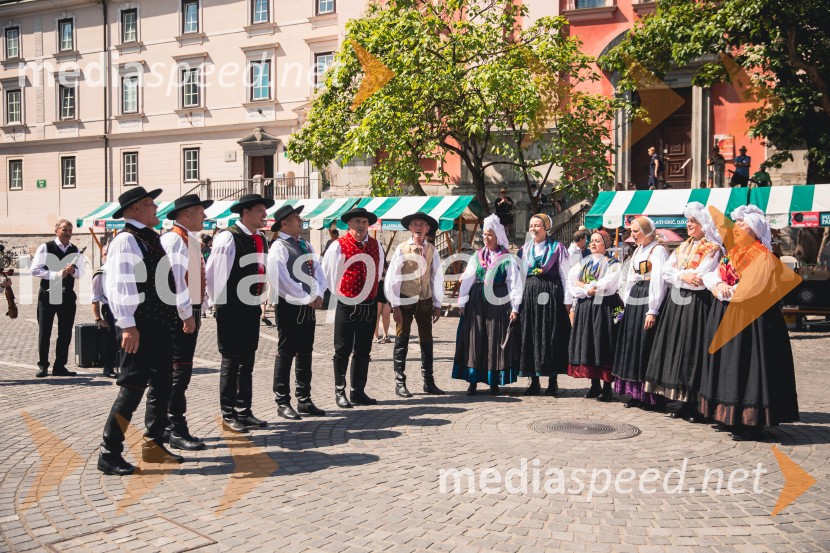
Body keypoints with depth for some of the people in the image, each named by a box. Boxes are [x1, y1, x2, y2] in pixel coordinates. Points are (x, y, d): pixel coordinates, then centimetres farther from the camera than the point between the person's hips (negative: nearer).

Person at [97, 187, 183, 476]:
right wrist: (127, 325, -25)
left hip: (161, 325, 10)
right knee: (132, 389, -5)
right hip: (140, 329, -9)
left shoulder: (151, 238, 15)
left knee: (162, 386, 15)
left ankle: (154, 445, 27)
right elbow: (118, 284, -21)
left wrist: (175, 315, 20)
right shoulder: (125, 240, -13)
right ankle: (109, 454, 6)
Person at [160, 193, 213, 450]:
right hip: (179, 314, -10)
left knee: (181, 372, 15)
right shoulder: (175, 239, -14)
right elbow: (176, 277, -23)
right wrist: (187, 313, -23)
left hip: (190, 312, 10)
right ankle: (177, 431, 1)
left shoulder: (192, 240, 18)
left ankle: (170, 426, 25)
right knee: (178, 372, -5)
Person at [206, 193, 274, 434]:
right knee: (231, 361, 1)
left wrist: (259, 296, 15)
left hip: (252, 307, 8)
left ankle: (244, 411, 23)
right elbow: (211, 272, -15)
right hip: (231, 309, -7)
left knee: (247, 361, 13)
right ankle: (228, 415, 11)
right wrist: (218, 302, -8)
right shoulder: (228, 237, -15)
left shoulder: (261, 239, 9)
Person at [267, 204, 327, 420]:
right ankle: (283, 402, 7)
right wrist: (307, 299, -15)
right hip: (290, 306, -8)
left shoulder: (306, 245, 15)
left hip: (309, 306, 8)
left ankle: (304, 400, 20)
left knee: (306, 354, 12)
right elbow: (283, 281, -18)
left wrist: (318, 295, -6)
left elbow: (318, 271, 11)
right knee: (286, 354, -1)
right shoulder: (278, 248, -9)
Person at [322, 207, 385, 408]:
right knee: (342, 351, 3)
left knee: (363, 351, 11)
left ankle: (358, 392, 21)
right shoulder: (338, 246, -8)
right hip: (346, 304, -5)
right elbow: (327, 273, -2)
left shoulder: (376, 246, 7)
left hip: (369, 305, 5)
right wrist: (337, 295, 1)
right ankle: (340, 392, 15)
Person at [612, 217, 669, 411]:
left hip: (649, 299, -9)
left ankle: (654, 397, -1)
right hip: (634, 300, 9)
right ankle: (637, 394, 16)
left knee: (647, 347, -8)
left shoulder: (658, 250, -9)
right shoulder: (637, 251, 19)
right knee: (633, 346, 9)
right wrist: (626, 305, 14)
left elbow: (658, 281, -16)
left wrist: (652, 311, -21)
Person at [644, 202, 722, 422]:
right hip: (676, 303, 7)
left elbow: (699, 279, -16)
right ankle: (685, 404, 15)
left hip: (696, 304, -7)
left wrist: (678, 275, -5)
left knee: (693, 353, -7)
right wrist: (684, 276, -9)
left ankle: (698, 406, 1)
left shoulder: (712, 249, -4)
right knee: (676, 350, 7)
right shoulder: (682, 247, 17)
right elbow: (666, 271, 7)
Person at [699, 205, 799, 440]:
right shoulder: (731, 254, 17)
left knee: (745, 366, -8)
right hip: (726, 317, 8)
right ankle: (729, 416, 17)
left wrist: (727, 290, -6)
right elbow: (710, 277, 10)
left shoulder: (762, 257, -8)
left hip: (748, 318, -8)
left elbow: (751, 288, -19)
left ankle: (750, 423, -3)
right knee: (728, 366, 10)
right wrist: (719, 284, -10)